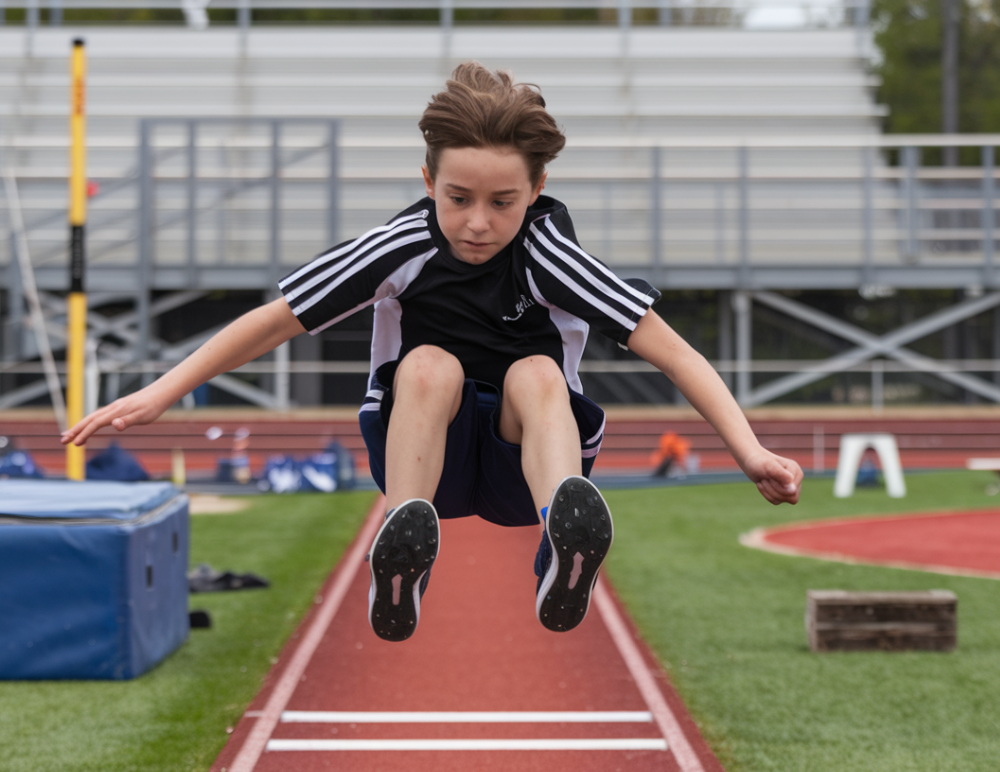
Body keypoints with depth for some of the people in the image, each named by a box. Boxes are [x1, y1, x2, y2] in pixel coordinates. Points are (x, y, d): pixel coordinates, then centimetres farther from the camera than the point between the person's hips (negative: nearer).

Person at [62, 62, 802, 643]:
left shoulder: (547, 255, -17)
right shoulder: (404, 247, -14)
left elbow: (667, 347, -23)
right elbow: (273, 322, -8)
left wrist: (749, 450, -35)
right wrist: (159, 396, -13)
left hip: (520, 465, -1)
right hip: (423, 454, 1)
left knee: (536, 374, -31)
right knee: (430, 364, -29)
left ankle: (565, 548, -59)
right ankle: (400, 574, -46)